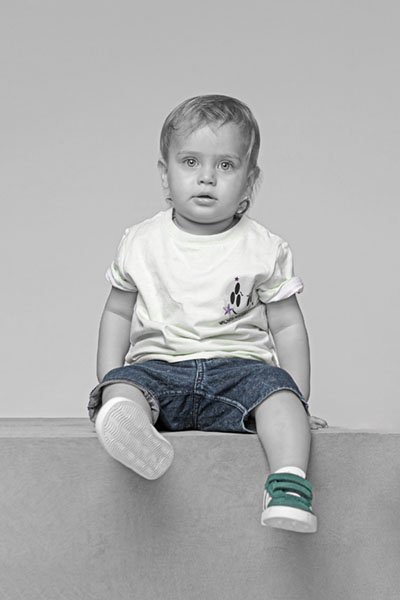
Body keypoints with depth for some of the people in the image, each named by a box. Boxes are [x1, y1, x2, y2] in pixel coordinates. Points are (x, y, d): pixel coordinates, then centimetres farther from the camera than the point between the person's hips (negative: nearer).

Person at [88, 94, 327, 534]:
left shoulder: (264, 250, 6)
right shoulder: (141, 243, 9)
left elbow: (287, 326, 11)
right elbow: (118, 313, 17)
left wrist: (299, 400, 2)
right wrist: (108, 384, 6)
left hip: (238, 367, 0)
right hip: (158, 366, 1)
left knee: (277, 389, -31)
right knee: (124, 384, -30)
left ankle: (289, 483, -46)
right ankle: (129, 426, -63)